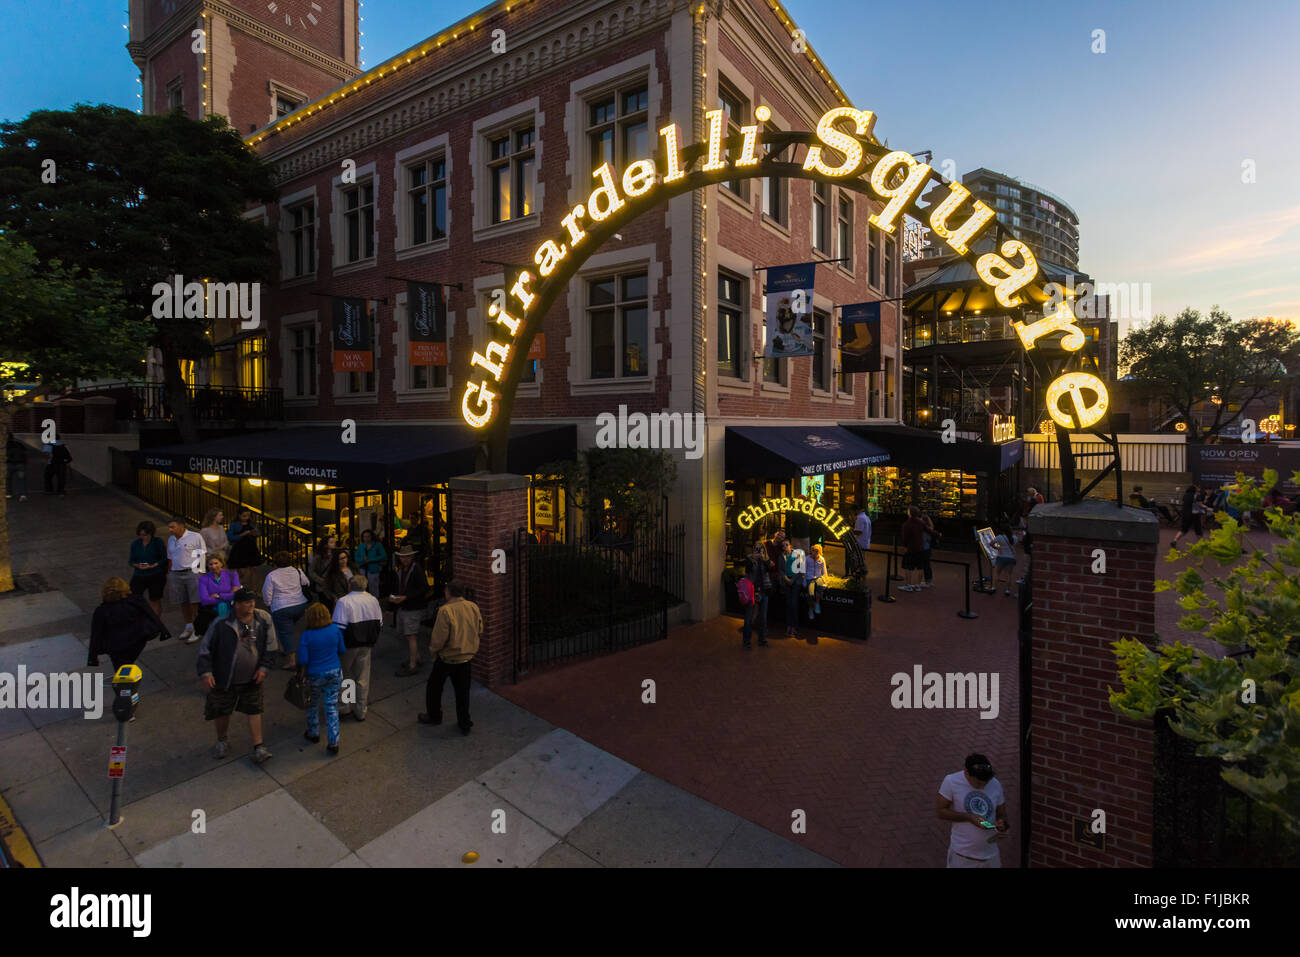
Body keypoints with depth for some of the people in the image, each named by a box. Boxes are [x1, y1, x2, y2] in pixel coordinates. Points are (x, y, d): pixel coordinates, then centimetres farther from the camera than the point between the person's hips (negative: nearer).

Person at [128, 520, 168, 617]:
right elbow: (131, 560, 9)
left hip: (155, 576, -3)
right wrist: (137, 565, -13)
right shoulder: (135, 544, 6)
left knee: (155, 600, 5)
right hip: (139, 576, 3)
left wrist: (153, 565, -18)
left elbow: (164, 558, -4)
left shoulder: (158, 542, -3)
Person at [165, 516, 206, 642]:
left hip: (192, 572, -6)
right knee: (183, 602, 11)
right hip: (175, 574, 6)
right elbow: (170, 558, 22)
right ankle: (188, 627, 25)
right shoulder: (171, 540, 16)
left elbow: (203, 555, -4)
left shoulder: (195, 537, -4)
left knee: (195, 602, -7)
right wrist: (169, 573, 15)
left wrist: (198, 570, -9)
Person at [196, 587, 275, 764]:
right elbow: (206, 648, -6)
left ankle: (258, 747, 16)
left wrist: (263, 667, -3)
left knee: (254, 711, 6)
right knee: (222, 712, 15)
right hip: (225, 679, -1)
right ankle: (222, 741, 43)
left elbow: (270, 646, 3)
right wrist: (205, 672, -11)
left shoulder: (263, 620, -9)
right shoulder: (222, 623, -16)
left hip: (252, 678, 1)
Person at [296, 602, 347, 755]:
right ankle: (333, 743, 12)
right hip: (334, 673, 2)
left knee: (312, 705, 23)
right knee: (332, 707, 10)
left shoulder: (306, 636, -19)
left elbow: (303, 661, -15)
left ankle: (313, 734, 42)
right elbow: (342, 651, 0)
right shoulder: (335, 629, -11)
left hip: (314, 676, -2)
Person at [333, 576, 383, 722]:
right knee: (363, 677, 12)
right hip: (366, 645, 4)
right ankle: (361, 711, 21)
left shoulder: (344, 601, -16)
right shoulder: (373, 600, 1)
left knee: (346, 674, 17)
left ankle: (345, 706, 23)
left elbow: (339, 627, -19)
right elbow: (380, 622, 7)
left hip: (349, 645, -4)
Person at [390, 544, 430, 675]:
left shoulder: (417, 569, -15)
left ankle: (412, 666, 4)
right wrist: (394, 597, 1)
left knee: (410, 637, -5)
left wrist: (406, 597, -22)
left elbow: (424, 589, -19)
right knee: (405, 635, 17)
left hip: (413, 608, -9)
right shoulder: (400, 569, 9)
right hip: (402, 607, 9)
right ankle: (417, 659, 31)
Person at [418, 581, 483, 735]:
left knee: (434, 687, 21)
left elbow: (439, 638, -20)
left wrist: (432, 650, 0)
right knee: (462, 690, 15)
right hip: (467, 657, 4)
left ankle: (434, 715, 37)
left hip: (447, 658, -4)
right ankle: (464, 723, 21)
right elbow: (480, 632, 5)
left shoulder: (445, 610, -22)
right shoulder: (474, 607, -5)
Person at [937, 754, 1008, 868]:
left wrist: (1001, 823, -13)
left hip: (990, 854, 4)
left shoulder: (995, 785, -3)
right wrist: (969, 817, -22)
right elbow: (939, 812, -11)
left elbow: (1002, 814, 9)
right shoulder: (951, 781, -15)